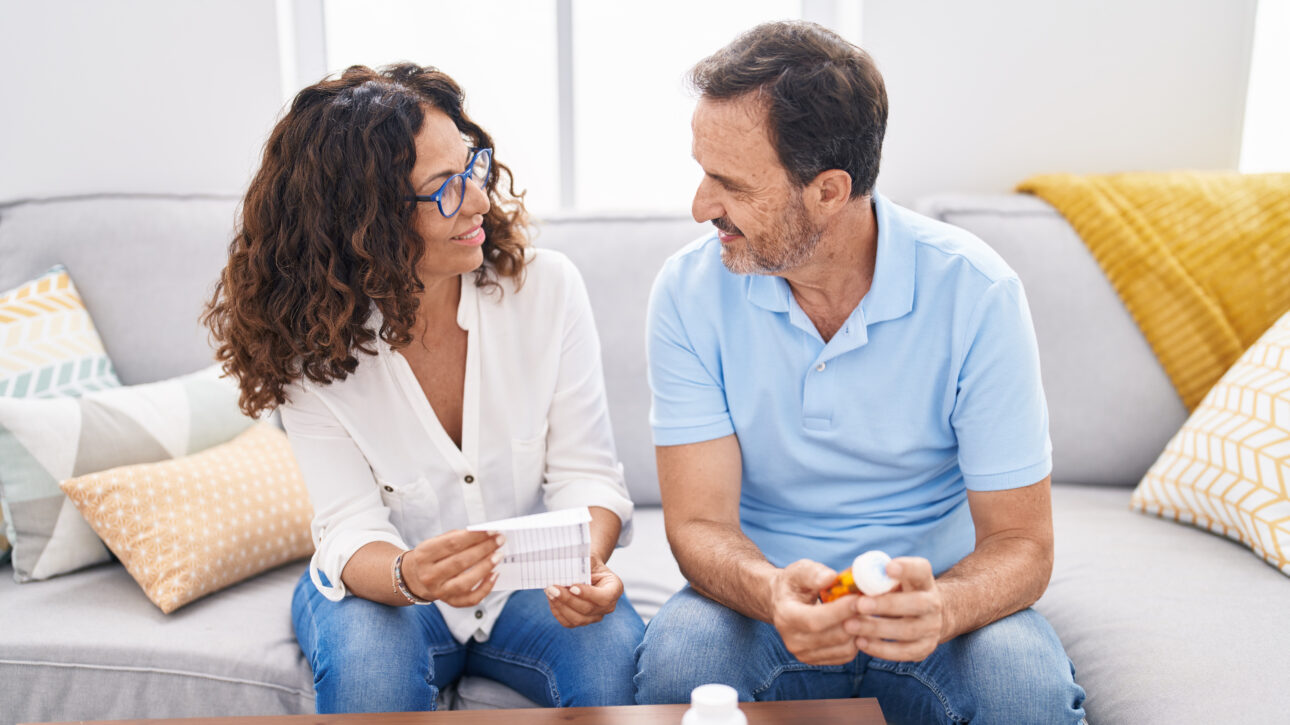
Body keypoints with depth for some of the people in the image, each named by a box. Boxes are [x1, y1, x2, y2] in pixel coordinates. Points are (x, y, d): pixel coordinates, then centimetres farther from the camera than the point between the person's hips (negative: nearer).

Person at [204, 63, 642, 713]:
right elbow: (351, 529, -18)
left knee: (614, 652, -28)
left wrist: (586, 561, -33)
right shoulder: (311, 346, -16)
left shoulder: (545, 286, -15)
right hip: (379, 583, 0)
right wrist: (409, 577, -41)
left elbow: (585, 471, -11)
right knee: (367, 666, -32)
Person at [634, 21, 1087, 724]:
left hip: (931, 590, 0)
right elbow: (699, 523, -13)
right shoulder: (688, 291, -12)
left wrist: (940, 608, -35)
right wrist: (774, 593, -35)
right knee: (677, 656, -29)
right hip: (763, 594, 1)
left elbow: (1020, 542, -12)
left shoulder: (975, 292, -16)